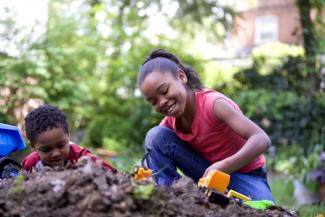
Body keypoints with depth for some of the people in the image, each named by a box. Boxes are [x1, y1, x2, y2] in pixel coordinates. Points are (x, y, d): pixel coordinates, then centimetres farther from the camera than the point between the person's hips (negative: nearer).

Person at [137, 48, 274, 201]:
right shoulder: (169, 123, -5)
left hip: (244, 175, -5)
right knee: (156, 136, -13)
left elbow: (262, 140, -35)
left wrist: (224, 167, -49)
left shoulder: (212, 103, -25)